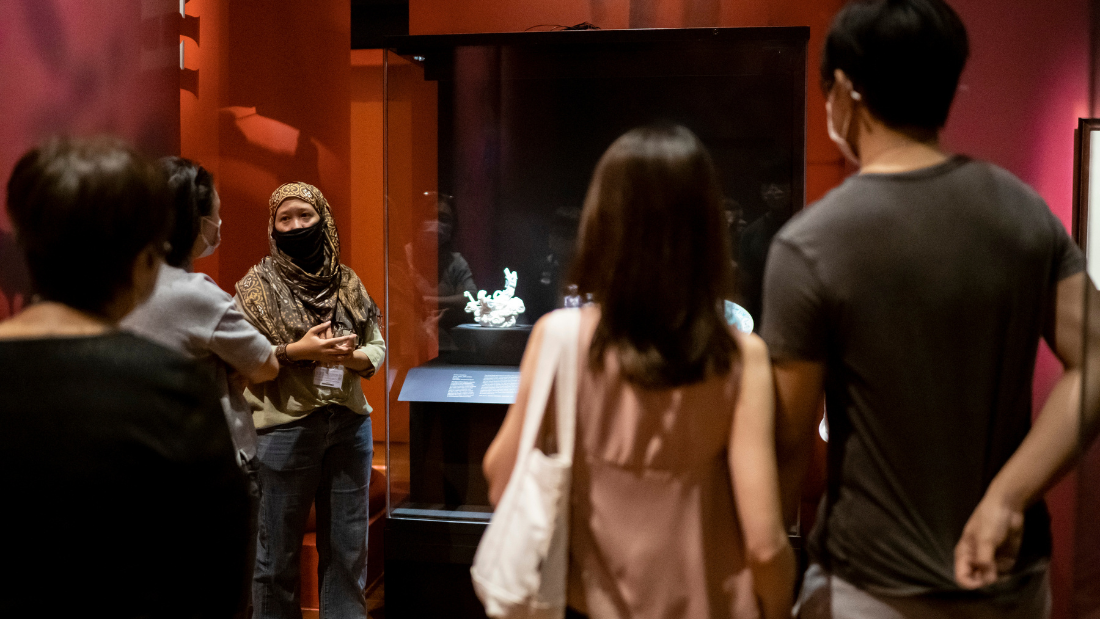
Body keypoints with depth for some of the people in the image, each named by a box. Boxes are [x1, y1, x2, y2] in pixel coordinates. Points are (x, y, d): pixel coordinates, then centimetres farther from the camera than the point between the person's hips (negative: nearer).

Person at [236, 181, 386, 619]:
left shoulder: (347, 283, 9)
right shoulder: (257, 286, -3)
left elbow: (377, 345, 12)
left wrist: (353, 357, -10)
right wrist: (296, 352, -18)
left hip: (349, 425, 4)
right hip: (284, 429, -4)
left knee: (348, 547, 12)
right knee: (278, 553, 6)